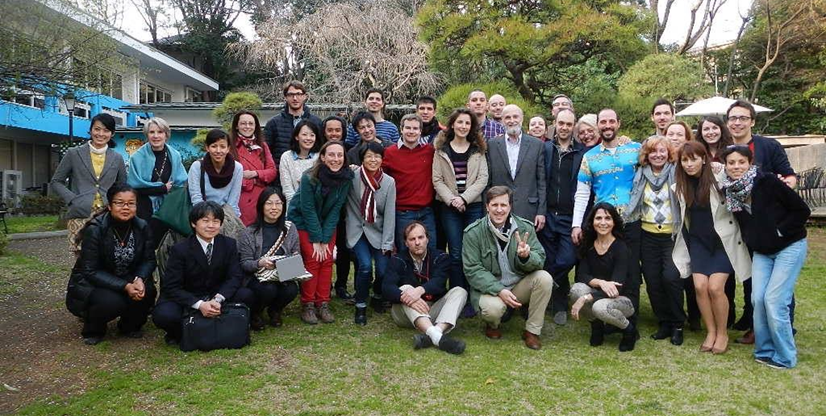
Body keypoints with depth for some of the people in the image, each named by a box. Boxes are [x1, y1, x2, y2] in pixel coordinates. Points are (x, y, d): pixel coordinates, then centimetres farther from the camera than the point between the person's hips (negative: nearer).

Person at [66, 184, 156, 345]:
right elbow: (90, 271, -22)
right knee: (113, 301, -34)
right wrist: (125, 286, -32)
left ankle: (129, 326, 6)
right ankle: (93, 330, 2)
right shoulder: (95, 229, -21)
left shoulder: (142, 227, -9)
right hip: (90, 283, -4)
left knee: (147, 291, -27)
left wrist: (140, 280, -29)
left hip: (128, 281, 4)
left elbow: (149, 260, -6)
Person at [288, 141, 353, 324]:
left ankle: (323, 304, 4)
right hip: (303, 222, -3)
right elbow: (308, 209, -20)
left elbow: (335, 209, -12)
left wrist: (325, 239, -14)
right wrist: (316, 240, -18)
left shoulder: (346, 178, -15)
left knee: (327, 260, -6)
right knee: (312, 260, -12)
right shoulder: (309, 177, -25)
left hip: (327, 223, 3)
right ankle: (307, 305, -2)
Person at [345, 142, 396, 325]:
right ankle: (360, 306, 2)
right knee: (365, 265, -21)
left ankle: (377, 296, 25)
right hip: (357, 230, -1)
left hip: (378, 231, 2)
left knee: (383, 270, -9)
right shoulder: (353, 177, -10)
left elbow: (389, 215, -6)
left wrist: (387, 244, -8)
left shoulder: (389, 182, -6)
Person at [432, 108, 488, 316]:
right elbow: (437, 180, 1)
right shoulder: (441, 149, 6)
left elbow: (482, 179, -1)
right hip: (449, 207, 0)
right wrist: (451, 199, -12)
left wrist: (464, 198, -12)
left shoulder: (478, 150, 7)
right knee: (456, 254, -1)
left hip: (474, 206, 0)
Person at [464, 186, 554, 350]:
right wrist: (499, 290, -25)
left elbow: (540, 261, -7)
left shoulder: (525, 227, -4)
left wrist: (526, 256, -32)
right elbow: (473, 270, -13)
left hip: (519, 285, 3)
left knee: (544, 278, -24)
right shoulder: (473, 233, -10)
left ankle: (532, 331, -7)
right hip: (488, 288, -3)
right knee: (494, 307, -34)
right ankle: (492, 325, 7)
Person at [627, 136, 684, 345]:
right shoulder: (640, 175, 8)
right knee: (652, 280, 2)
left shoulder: (676, 173, -2)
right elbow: (634, 204, 17)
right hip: (648, 235, 4)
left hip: (672, 235, -3)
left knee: (671, 277, -16)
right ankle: (664, 323, 19)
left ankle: (677, 325, 3)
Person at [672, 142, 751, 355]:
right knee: (700, 286, -6)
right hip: (698, 240, 4)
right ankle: (710, 332, 12)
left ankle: (722, 333, 9)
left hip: (723, 239, -4)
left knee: (715, 287, -12)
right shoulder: (681, 184, 1)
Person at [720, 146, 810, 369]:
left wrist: (779, 231, -16)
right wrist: (751, 241, 3)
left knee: (774, 300, -11)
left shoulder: (768, 182, -18)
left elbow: (802, 210, -14)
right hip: (761, 252, 5)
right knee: (758, 299, -2)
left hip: (789, 247, -5)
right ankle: (764, 350, 13)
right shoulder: (730, 191, -2)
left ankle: (785, 357, 4)